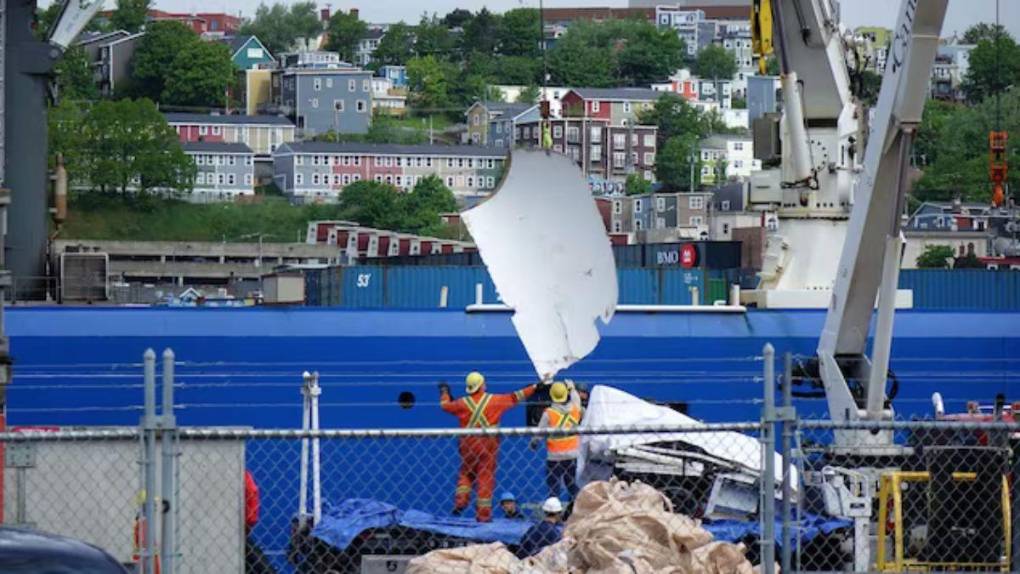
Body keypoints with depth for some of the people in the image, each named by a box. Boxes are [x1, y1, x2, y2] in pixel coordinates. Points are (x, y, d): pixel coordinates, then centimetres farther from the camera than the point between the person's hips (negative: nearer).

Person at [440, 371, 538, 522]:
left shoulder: (463, 403, -3)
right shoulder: (493, 400, -6)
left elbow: (445, 405, 13)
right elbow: (513, 398, 3)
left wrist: (444, 392, 35)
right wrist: (533, 388, 15)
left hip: (468, 444, 2)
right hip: (487, 444, -2)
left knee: (466, 473, 22)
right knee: (485, 478, 3)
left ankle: (461, 499, 3)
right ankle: (483, 513, 3)